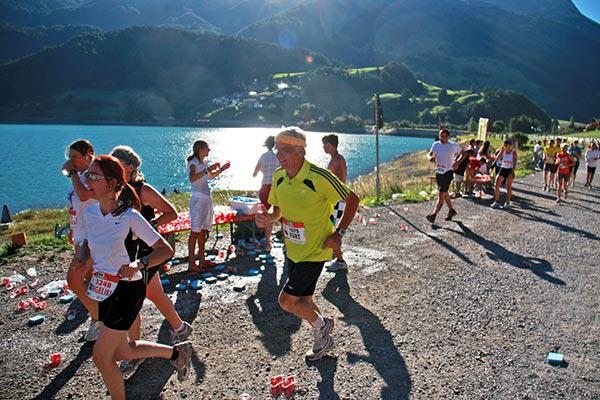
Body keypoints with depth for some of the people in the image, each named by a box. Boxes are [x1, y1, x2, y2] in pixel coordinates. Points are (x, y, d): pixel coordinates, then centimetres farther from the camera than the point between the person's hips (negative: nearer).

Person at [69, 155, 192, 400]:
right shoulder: (90, 212, -3)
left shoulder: (130, 216, -21)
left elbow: (166, 250, -16)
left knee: (101, 356, 2)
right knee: (121, 352, 19)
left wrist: (138, 264, -32)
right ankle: (176, 352, 39)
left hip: (127, 289, -7)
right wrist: (82, 256, -3)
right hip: (104, 288, 7)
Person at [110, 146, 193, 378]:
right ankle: (180, 328, 40)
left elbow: (171, 213, -12)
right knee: (154, 295, 20)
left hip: (144, 251, -8)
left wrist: (149, 225, -22)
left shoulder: (143, 190, -16)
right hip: (128, 251, 8)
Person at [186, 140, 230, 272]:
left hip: (206, 199, 9)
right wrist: (207, 169, -34)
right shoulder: (193, 163, -11)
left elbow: (211, 176, 32)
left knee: (203, 230, 12)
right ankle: (191, 264, -4)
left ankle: (202, 260, 20)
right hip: (198, 199, -9)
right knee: (195, 231, -7)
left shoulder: (204, 163, 14)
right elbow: (192, 178, -31)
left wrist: (222, 169, 21)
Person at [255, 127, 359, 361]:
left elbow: (352, 199, -13)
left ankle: (322, 325, 22)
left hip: (315, 251, -7)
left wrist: (339, 233, -17)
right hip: (293, 251, 7)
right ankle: (323, 341, 44)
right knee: (304, 301, 19)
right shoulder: (278, 177, -3)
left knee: (287, 300, -7)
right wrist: (267, 218, -12)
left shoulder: (319, 177, -24)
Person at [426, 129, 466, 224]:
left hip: (448, 172, -6)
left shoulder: (453, 146, -7)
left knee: (441, 194, -13)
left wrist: (458, 162, -12)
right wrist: (431, 158, -11)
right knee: (444, 194, 17)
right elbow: (430, 154, 14)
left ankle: (434, 215, -19)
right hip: (438, 172, 6)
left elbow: (464, 154, 4)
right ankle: (451, 211, 35)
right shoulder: (436, 144, 5)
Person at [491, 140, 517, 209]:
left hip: (510, 170, -4)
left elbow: (514, 163, -13)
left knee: (508, 187, 1)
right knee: (496, 186, -4)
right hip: (503, 169, 4)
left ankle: (507, 203, 9)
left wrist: (512, 172, -22)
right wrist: (501, 151, -11)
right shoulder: (503, 152, 4)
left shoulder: (513, 152, -7)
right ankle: (497, 202, 4)